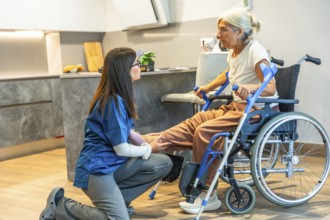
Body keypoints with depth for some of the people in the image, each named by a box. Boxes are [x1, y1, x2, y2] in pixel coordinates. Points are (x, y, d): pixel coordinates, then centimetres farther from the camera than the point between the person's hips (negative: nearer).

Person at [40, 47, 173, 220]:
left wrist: (147, 143, 1)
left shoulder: (119, 97, 8)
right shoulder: (113, 102, -21)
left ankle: (118, 199, 6)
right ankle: (61, 206, -3)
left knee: (164, 163, -2)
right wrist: (149, 149, -1)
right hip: (96, 168, -9)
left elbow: (126, 133, 17)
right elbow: (122, 148, -18)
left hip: (113, 163, 9)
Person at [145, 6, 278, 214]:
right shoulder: (233, 52, 8)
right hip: (237, 106, 9)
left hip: (257, 110, -9)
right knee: (194, 123, -10)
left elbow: (271, 88, -27)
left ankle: (208, 195, -19)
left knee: (205, 131, -24)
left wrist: (250, 88, -45)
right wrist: (207, 88, 29)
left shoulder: (255, 50, -17)